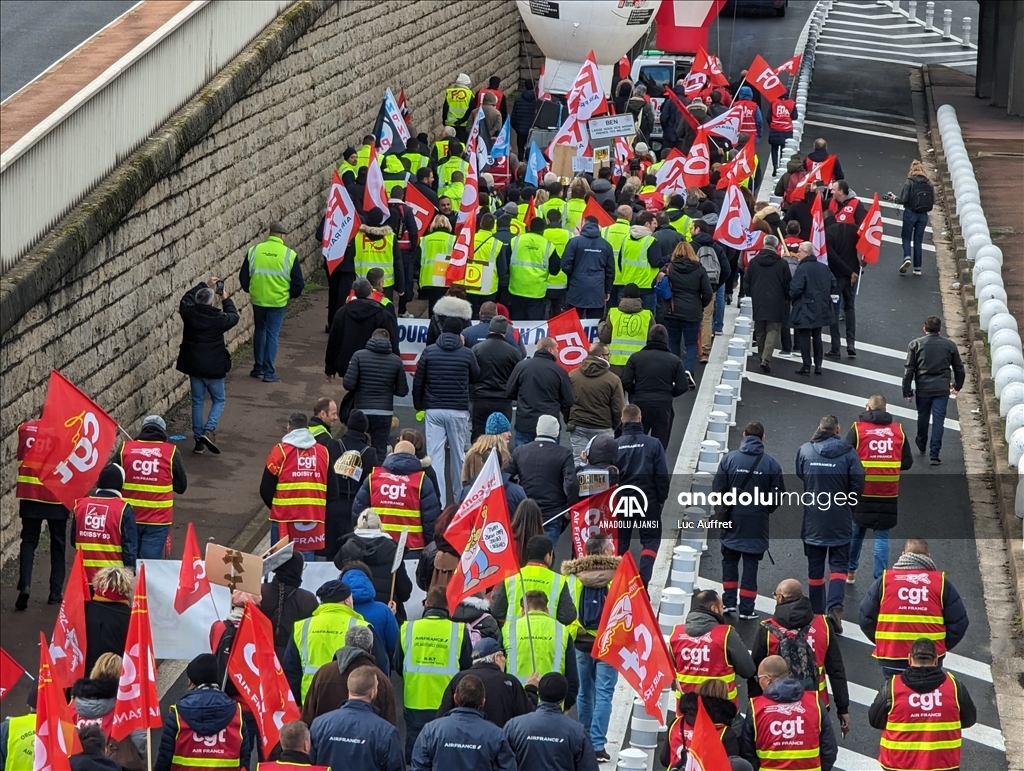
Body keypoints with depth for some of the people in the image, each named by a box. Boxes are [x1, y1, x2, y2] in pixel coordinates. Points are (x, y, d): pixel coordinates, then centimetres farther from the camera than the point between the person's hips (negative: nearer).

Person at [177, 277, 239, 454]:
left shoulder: (189, 314, -9)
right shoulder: (218, 319, -17)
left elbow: (186, 299, 15)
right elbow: (234, 317, 6)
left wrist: (204, 286, 23)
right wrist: (226, 299, 18)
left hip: (194, 367, 3)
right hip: (214, 368, -3)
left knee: (197, 402, 14)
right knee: (218, 400, 13)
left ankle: (199, 439, 15)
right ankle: (209, 430, -10)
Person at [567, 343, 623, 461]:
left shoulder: (572, 376, 1)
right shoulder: (613, 380, -8)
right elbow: (618, 409, -5)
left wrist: (569, 423, 18)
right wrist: (613, 427, 11)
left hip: (577, 428, 3)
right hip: (603, 429, -3)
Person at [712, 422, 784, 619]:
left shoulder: (729, 459, -6)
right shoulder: (771, 464, -6)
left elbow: (718, 489, -4)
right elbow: (778, 494, -2)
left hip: (732, 520, 0)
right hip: (757, 522, 0)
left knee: (729, 560, 15)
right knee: (751, 563, 6)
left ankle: (729, 602, 13)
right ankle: (746, 608, 7)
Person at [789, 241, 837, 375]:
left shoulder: (802, 268, -17)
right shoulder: (824, 268, 5)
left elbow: (795, 289, -23)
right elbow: (834, 286, 8)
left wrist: (791, 296, -2)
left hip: (805, 311, -7)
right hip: (821, 310, 7)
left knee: (804, 338, 1)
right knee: (817, 336, 15)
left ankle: (806, 366, 0)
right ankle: (818, 365, 16)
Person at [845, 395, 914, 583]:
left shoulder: (857, 429, -5)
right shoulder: (898, 431, 2)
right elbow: (908, 462, 5)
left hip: (861, 492, -1)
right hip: (889, 495, 1)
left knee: (856, 532, 18)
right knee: (882, 537, 6)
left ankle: (850, 572, 31)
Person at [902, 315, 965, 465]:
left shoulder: (916, 344, -2)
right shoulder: (949, 345, 2)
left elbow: (909, 369, -4)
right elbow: (959, 368, 11)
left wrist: (907, 391, 2)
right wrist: (957, 385, 28)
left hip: (923, 388, 0)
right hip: (942, 389, 0)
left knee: (923, 417, 20)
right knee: (938, 419, 1)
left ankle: (921, 445, 40)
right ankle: (934, 454, -4)